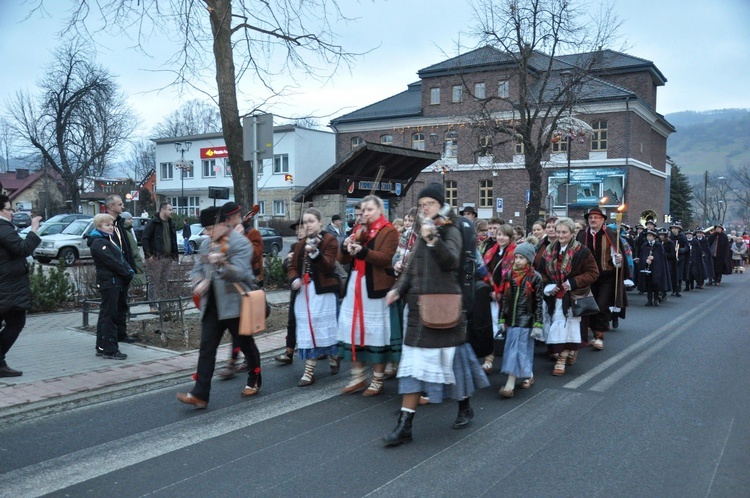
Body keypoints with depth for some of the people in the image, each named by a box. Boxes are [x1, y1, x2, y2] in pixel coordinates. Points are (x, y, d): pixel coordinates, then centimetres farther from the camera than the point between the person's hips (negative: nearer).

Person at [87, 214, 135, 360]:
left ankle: (103, 347, 21)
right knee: (109, 316, -7)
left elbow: (121, 258, 17)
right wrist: (128, 273, -12)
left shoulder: (108, 240, 20)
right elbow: (111, 262, -18)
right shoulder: (98, 243, -11)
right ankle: (110, 350, -4)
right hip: (109, 283, -10)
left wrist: (129, 271, 1)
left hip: (117, 282, 10)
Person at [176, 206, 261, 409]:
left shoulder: (240, 244, -12)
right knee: (206, 348, -1)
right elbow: (197, 269, 14)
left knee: (246, 345, 10)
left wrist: (221, 263, -42)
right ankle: (200, 394, -2)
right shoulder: (206, 244, 10)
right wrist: (199, 282, -9)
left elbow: (239, 274, -24)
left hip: (234, 304, -6)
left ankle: (254, 382, 31)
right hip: (211, 305, 6)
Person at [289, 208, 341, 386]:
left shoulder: (330, 240, -3)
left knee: (325, 327, -1)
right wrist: (294, 279, -8)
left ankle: (333, 358, 23)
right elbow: (293, 266, 13)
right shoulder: (301, 244, 16)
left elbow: (328, 265, -16)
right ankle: (309, 372, 8)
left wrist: (315, 252, -33)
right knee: (307, 330, 4)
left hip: (323, 291, -5)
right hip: (304, 291, 6)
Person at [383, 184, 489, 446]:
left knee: (449, 355, 6)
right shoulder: (423, 232, 14)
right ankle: (404, 425, 3)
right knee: (414, 362, 3)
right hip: (419, 306, 6)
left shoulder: (450, 231, -6)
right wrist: (399, 289, 5)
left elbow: (451, 261, -26)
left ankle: (465, 408, 31)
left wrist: (433, 239, -41)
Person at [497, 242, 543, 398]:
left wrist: (538, 325, -9)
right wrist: (502, 319, 9)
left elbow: (538, 303, -6)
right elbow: (505, 299, 11)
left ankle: (510, 384, -9)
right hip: (511, 319, 5)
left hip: (525, 320, -5)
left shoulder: (535, 277, -5)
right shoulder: (509, 275, 7)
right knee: (521, 349, 11)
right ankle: (529, 376, 29)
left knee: (515, 349, -8)